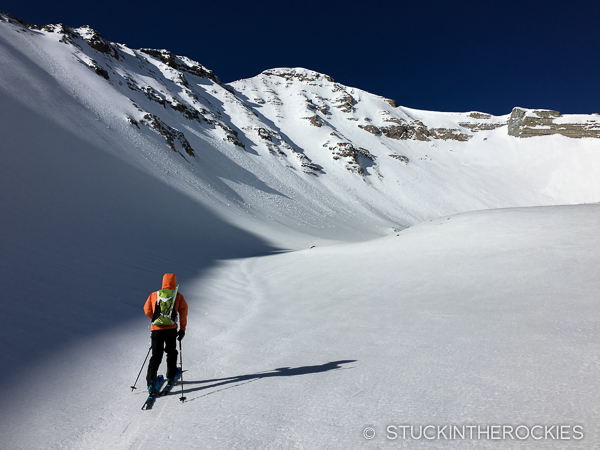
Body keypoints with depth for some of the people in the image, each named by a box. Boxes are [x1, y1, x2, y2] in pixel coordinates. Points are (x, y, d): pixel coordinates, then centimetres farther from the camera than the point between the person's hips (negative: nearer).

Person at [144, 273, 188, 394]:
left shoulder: (154, 295, 7)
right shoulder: (178, 296, 2)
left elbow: (147, 310, 11)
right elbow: (183, 312, -3)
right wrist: (182, 329, 1)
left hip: (156, 329, 1)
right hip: (171, 329, -1)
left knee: (156, 356, 7)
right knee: (171, 353, 21)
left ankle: (151, 381, -4)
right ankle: (170, 377, 27)